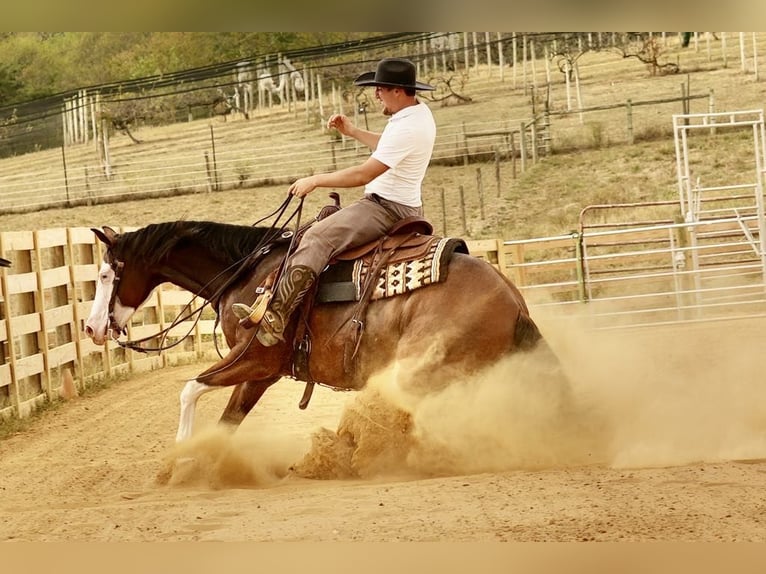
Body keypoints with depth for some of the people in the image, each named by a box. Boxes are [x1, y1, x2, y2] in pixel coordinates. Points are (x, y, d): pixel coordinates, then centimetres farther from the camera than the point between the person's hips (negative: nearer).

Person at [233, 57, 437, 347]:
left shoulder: (407, 127, -25)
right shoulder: (420, 111, 8)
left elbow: (364, 174, -27)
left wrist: (315, 180, -18)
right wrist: (353, 132, 19)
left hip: (387, 208, -11)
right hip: (406, 207, 11)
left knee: (318, 237, -23)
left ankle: (275, 318, -34)